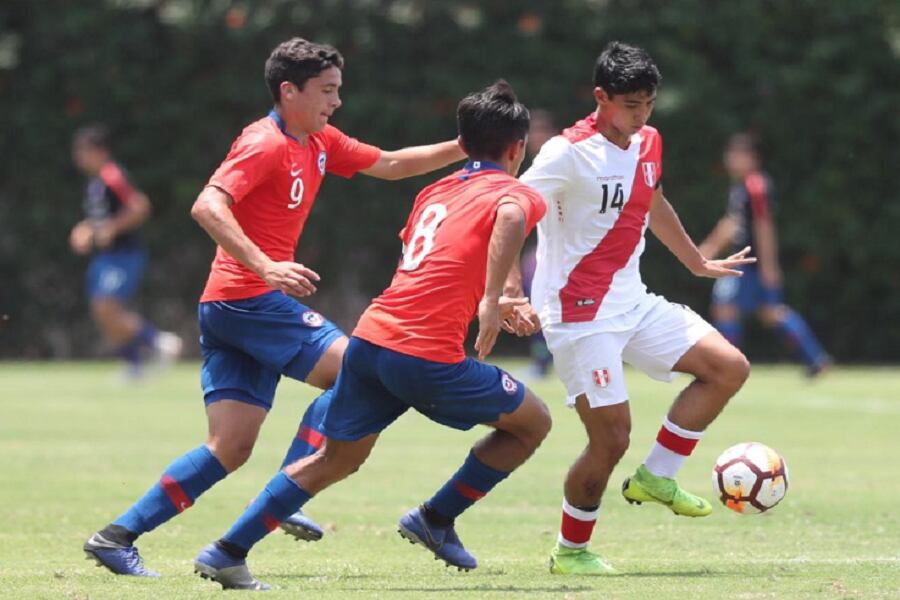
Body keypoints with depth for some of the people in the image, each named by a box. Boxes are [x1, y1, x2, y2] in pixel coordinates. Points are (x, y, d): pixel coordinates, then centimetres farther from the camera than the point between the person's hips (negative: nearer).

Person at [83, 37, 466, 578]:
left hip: (227, 308, 9)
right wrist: (266, 268, -33)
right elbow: (207, 206, -24)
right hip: (247, 297, -9)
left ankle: (118, 535, 0)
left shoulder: (320, 143, 16)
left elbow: (389, 164, 28)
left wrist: (463, 149, 18)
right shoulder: (265, 144, -12)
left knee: (230, 448, 3)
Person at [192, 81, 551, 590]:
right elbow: (509, 216, -24)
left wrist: (492, 307, 32)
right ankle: (436, 520, 15)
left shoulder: (435, 192, 24)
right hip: (427, 357, -7)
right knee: (532, 423, 12)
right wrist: (492, 303, -25)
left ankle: (227, 552, 12)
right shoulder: (517, 194, 2)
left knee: (336, 459, 18)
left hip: (371, 338, 7)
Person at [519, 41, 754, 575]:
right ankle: (570, 551, 9)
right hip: (580, 315, -8)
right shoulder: (569, 154, -17)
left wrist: (698, 263, 38)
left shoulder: (649, 144, 8)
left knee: (729, 367, -1)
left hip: (633, 304, 8)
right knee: (612, 437, -11)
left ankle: (656, 478, 7)